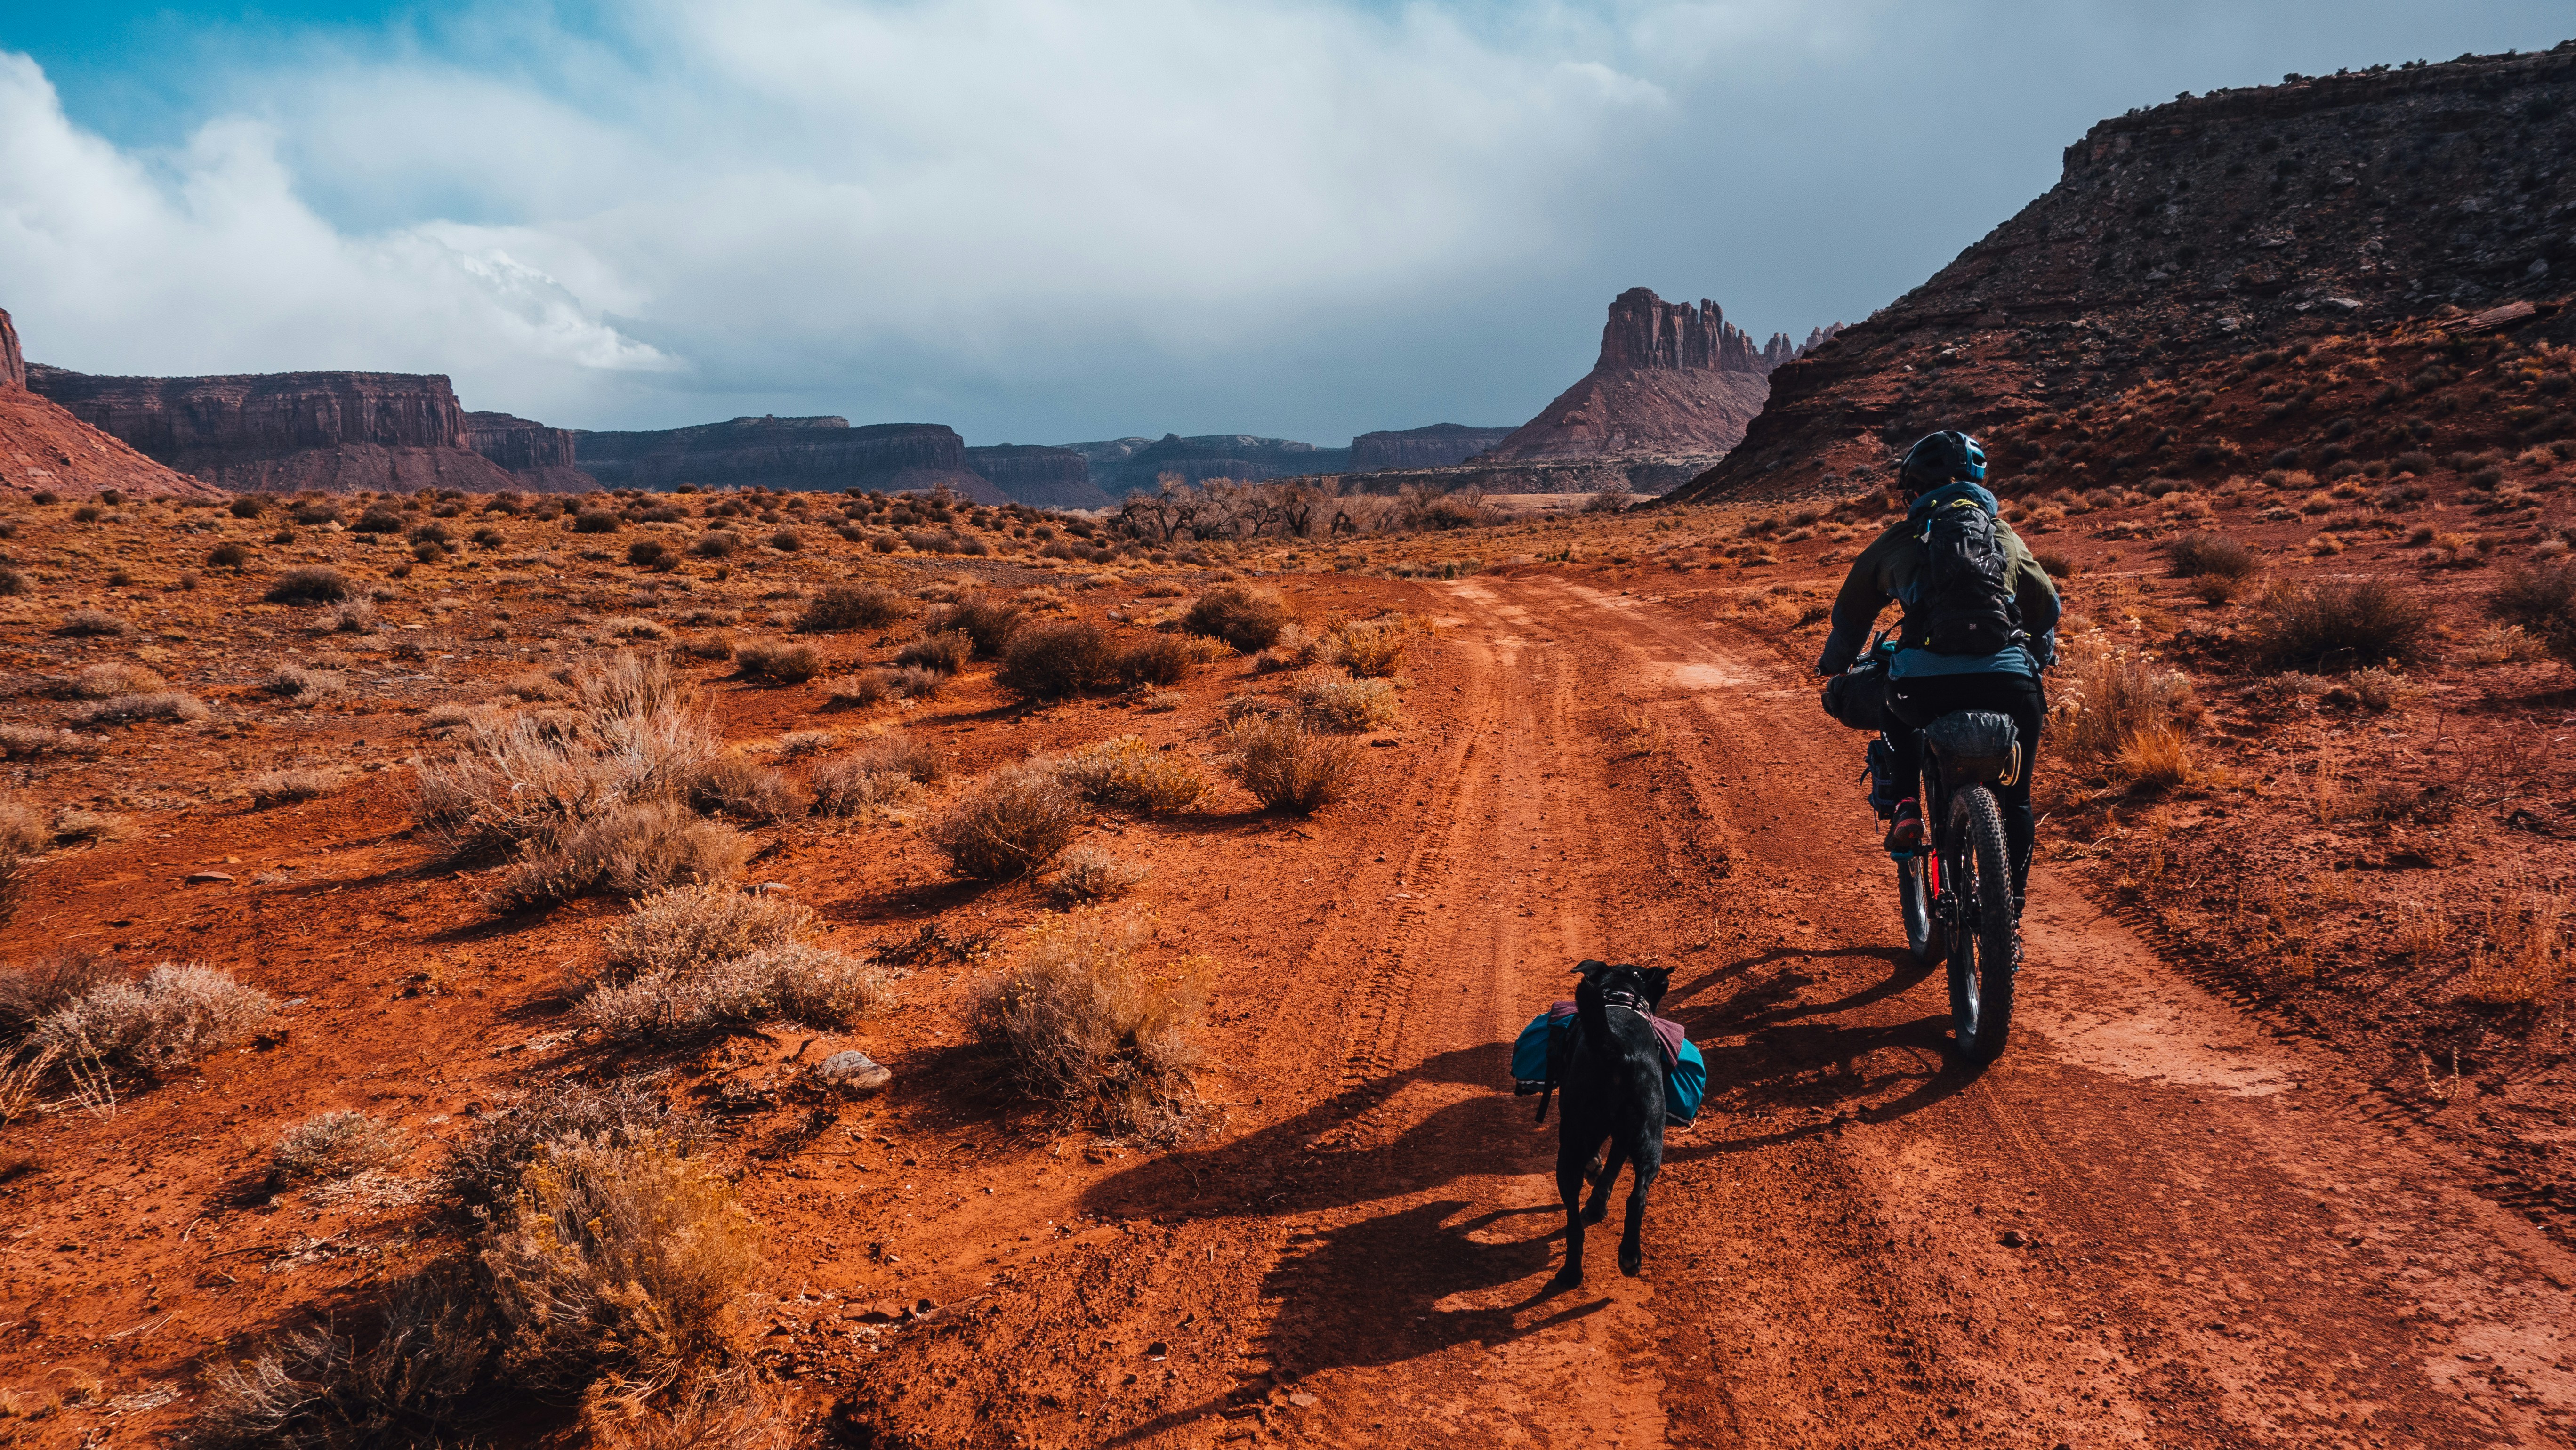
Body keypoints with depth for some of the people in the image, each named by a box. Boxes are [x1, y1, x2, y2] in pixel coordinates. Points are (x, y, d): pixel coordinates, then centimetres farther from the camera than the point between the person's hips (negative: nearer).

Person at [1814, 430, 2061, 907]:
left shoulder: (1898, 541, 18)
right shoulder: (2007, 537, 23)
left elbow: (1851, 613, 30)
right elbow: (2047, 608, 32)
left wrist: (1836, 667, 48)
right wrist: (2036, 660, 52)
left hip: (1928, 684, -1)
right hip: (2007, 683, 1)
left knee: (1898, 711, 36)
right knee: (2015, 799, 22)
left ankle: (1905, 809, 19)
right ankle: (2012, 900, 20)